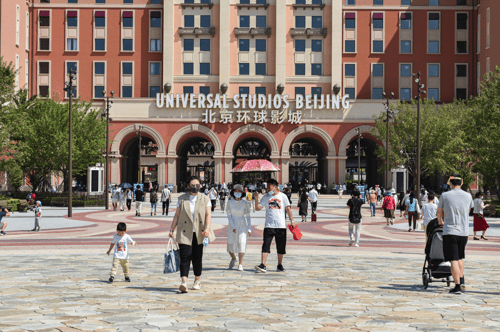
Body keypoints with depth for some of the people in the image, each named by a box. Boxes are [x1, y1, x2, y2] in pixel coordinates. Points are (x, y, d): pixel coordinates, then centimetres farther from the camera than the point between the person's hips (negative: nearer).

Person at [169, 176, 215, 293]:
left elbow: (208, 215, -4)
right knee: (185, 257, -11)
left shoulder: (205, 199, 5)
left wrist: (207, 228, -19)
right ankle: (184, 282, -18)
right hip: (185, 233, 0)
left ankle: (197, 281, 24)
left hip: (199, 234, 1)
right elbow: (177, 215, 11)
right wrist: (172, 229, 6)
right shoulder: (182, 199, 7)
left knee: (197, 257, 8)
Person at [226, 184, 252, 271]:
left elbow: (248, 217, 0)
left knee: (241, 243, -14)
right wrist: (233, 227, -14)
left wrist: (249, 229, -5)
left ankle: (240, 264, -10)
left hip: (242, 225, -1)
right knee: (230, 244, 2)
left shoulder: (245, 203, -4)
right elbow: (229, 215, -3)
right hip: (232, 225, 1)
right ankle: (233, 258, 33)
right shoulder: (230, 202, -2)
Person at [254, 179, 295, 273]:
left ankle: (280, 265, 20)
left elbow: (288, 209, 5)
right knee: (266, 246, -10)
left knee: (281, 247, 7)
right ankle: (263, 265, -14)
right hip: (269, 225, 0)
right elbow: (258, 208, 3)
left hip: (281, 226, 0)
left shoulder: (283, 196, 4)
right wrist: (256, 198, -12)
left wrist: (292, 221, 0)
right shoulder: (266, 197, 8)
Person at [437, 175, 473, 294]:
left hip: (450, 231, -4)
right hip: (464, 232, 4)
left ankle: (457, 286, -6)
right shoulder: (468, 196, 6)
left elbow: (439, 212, 12)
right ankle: (462, 281, 14)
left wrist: (441, 222, 33)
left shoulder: (445, 195, -2)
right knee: (460, 258, 20)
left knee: (453, 260, -3)